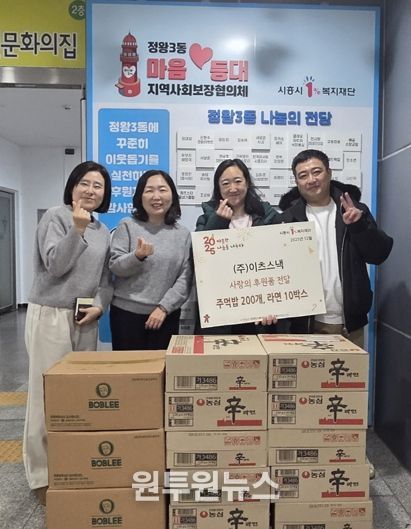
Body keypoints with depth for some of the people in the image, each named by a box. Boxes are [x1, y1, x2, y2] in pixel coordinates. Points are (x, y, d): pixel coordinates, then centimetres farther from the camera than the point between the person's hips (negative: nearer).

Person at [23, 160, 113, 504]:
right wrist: (77, 229, -22)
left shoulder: (102, 231, 13)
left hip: (86, 319, 6)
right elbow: (55, 265, -15)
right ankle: (42, 475, 15)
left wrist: (100, 305, -5)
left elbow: (106, 277, 12)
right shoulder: (56, 217, -5)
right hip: (51, 315, -6)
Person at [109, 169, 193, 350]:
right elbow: (114, 267, -4)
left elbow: (186, 278, -1)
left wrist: (164, 307, -11)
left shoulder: (183, 233, 4)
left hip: (167, 316, 2)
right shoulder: (127, 226, 0)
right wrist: (138, 256, -23)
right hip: (127, 313, -1)